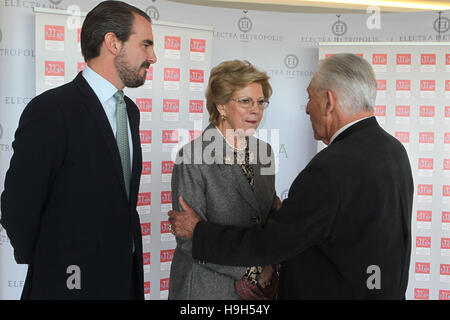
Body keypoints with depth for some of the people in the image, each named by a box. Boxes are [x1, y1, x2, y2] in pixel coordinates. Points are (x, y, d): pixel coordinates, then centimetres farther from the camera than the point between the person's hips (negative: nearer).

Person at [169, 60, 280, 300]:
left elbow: (272, 218, 9)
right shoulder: (192, 158, -17)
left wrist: (270, 270, -7)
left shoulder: (263, 152, 3)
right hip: (206, 288, -5)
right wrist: (251, 271, -17)